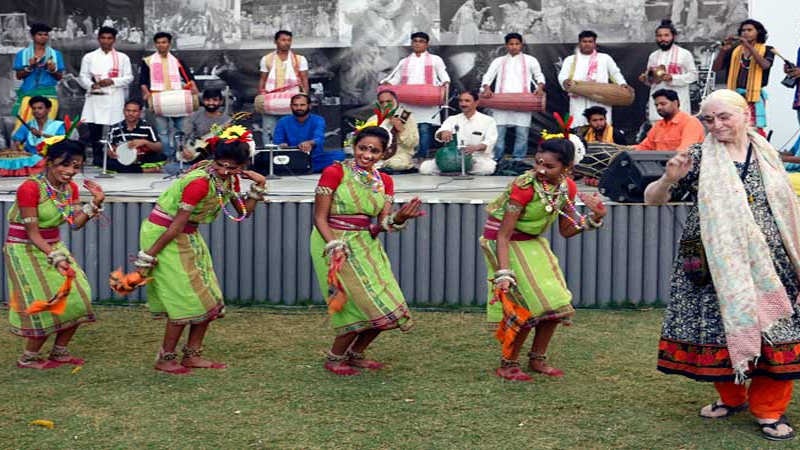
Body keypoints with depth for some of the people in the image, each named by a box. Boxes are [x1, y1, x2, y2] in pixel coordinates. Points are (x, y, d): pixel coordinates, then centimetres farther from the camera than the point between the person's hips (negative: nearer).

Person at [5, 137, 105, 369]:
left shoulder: (70, 187, 1)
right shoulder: (30, 188, -22)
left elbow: (76, 223, -4)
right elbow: (32, 233, -21)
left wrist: (96, 202, -16)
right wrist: (55, 258, -29)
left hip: (53, 246, 8)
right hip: (25, 250, -8)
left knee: (77, 298, 2)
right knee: (46, 304, -9)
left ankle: (59, 352, 18)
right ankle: (28, 358, 8)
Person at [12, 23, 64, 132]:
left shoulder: (56, 54, 12)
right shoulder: (22, 54, 9)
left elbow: (59, 77, 11)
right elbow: (19, 76, 5)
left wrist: (53, 70, -10)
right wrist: (30, 67, -12)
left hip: (49, 94, 1)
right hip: (28, 93, -1)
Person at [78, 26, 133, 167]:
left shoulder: (122, 58, 11)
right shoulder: (89, 57, 12)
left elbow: (129, 77, 6)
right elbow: (83, 77, 9)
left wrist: (112, 81, -10)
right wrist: (92, 85, -12)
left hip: (115, 99, -1)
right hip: (95, 98, 1)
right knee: (94, 128, -2)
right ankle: (97, 157, 6)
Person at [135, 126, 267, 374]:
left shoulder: (229, 180, -2)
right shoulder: (200, 182, -27)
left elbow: (242, 213, 9)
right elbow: (176, 225, -26)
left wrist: (258, 188, -3)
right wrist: (148, 257, -20)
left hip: (189, 237, 9)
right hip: (163, 235, -9)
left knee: (208, 299, 9)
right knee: (185, 300, -7)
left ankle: (192, 355, 19)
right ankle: (165, 359, 6)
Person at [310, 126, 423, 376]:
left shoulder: (384, 181, 7)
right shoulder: (334, 173, -10)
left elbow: (384, 223, 0)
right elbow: (320, 218, -10)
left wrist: (402, 216, -21)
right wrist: (335, 247, -24)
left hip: (368, 247, 7)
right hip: (335, 244, -6)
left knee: (384, 308, 4)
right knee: (364, 305, -12)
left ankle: (355, 354, 25)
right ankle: (334, 358, 7)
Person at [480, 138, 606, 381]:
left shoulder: (567, 187, -8)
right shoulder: (524, 186, -27)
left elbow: (566, 231, 2)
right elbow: (504, 235, -27)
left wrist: (595, 217, -12)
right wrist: (503, 274, -35)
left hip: (533, 243, 7)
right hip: (504, 242, -7)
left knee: (555, 302, 4)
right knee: (526, 304, -15)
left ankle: (538, 359, 20)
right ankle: (507, 365, 0)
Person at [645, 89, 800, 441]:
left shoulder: (767, 156, 8)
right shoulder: (699, 158, -1)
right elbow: (652, 198, -2)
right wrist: (669, 179, -22)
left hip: (766, 264, 2)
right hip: (715, 264, -1)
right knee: (719, 329, 3)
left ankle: (769, 410, 13)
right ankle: (731, 397, 27)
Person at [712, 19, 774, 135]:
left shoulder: (766, 50, 7)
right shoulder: (734, 51, 13)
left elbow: (765, 65, -14)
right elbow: (715, 68, 8)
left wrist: (749, 46, -17)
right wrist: (723, 50, -6)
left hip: (755, 95, -3)